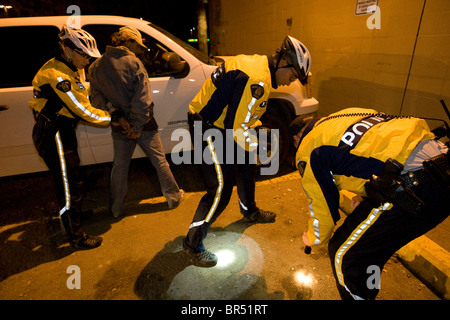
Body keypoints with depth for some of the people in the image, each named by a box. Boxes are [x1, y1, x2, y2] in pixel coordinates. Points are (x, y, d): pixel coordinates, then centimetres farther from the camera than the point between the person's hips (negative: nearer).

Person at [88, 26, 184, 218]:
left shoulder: (96, 67, 2)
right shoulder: (133, 63, -13)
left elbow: (96, 98, -5)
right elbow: (142, 100, -19)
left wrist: (117, 115, -11)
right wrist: (138, 127, -14)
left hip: (119, 128, 4)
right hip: (143, 124, -4)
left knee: (119, 166, 17)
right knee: (159, 161, 12)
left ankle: (117, 208, 28)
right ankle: (174, 197, 25)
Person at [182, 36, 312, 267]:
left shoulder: (259, 63, 8)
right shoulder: (258, 80, -25)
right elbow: (235, 127, -26)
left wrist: (256, 125, 11)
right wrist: (259, 147, -11)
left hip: (222, 124, 10)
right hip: (208, 129, -10)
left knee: (246, 166, 21)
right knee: (221, 189, -8)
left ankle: (249, 211, 46)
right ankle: (193, 244, 8)